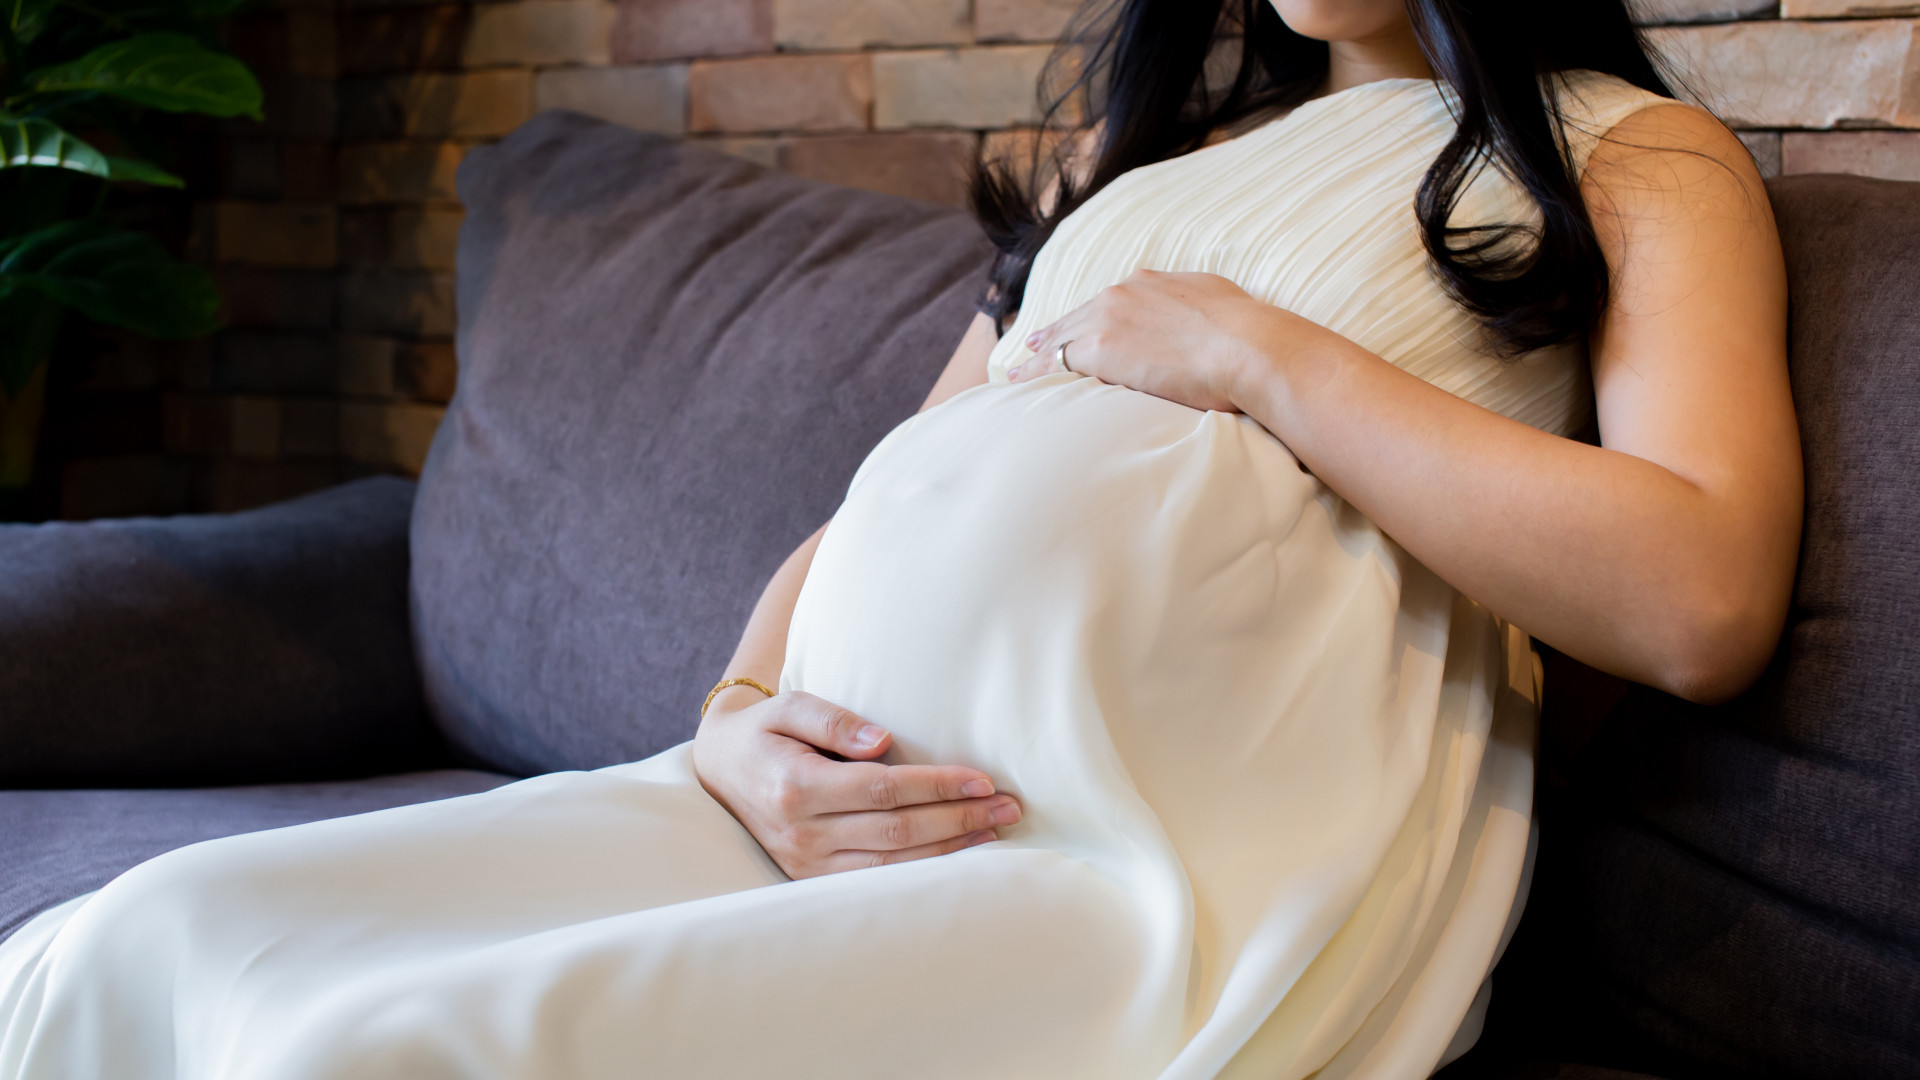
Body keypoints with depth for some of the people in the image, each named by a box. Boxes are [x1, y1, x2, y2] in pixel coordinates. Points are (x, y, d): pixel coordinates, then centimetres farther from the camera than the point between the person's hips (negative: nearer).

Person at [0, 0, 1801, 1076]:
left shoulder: (1636, 155, 12)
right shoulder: (1138, 154, 28)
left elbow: (1702, 601, -7)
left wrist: (1249, 351, -4)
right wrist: (741, 729, 0)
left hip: (1184, 874, -6)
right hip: (839, 797, 6)